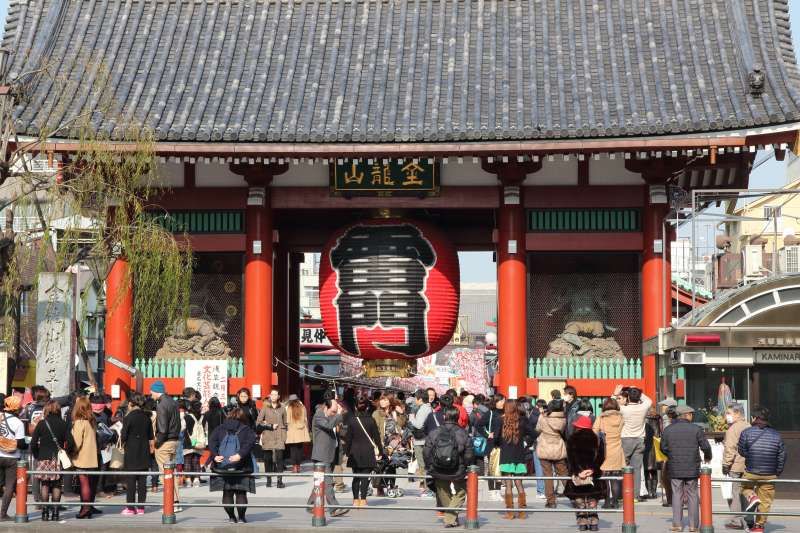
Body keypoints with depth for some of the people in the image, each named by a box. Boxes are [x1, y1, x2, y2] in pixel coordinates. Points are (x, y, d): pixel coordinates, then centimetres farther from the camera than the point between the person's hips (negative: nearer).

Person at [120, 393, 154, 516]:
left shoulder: (128, 418, -11)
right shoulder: (146, 417, 4)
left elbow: (124, 436, -11)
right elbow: (151, 437, 6)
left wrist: (123, 443, 8)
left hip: (131, 452, -5)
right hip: (144, 453, 5)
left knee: (131, 480, 0)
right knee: (142, 480, 7)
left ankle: (130, 507, 0)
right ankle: (140, 507, 9)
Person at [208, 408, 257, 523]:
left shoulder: (220, 429, 11)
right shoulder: (246, 430, 4)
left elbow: (211, 441, -3)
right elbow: (250, 442, -15)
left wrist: (215, 456, -11)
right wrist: (240, 455, -22)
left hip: (222, 465, 2)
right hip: (240, 466, -2)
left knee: (227, 493, 10)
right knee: (241, 493, 5)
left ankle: (231, 517, 12)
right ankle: (241, 517, 6)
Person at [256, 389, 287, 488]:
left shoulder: (282, 409, 10)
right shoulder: (265, 408, 5)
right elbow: (258, 423, 2)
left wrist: (284, 437, 7)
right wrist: (271, 426, -5)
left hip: (279, 438, 0)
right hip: (268, 438, 0)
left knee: (279, 458, -10)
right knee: (268, 459, 0)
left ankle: (280, 481, -12)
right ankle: (268, 480, 9)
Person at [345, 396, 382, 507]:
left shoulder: (351, 420, -3)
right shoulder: (371, 420, -5)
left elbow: (348, 438, 0)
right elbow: (377, 436, 0)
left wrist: (347, 451, 8)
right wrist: (379, 450, 9)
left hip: (355, 452, 1)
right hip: (368, 452, -1)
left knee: (356, 476, 10)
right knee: (365, 476, 1)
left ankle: (356, 500, 9)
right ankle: (363, 500, -2)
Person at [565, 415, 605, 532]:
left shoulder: (571, 440, 0)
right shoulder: (596, 439, 6)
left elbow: (570, 459, -6)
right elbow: (601, 458, 0)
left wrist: (577, 473, -9)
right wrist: (594, 470, -5)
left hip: (577, 475, -2)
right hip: (593, 475, 2)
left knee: (579, 500, 4)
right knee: (592, 500, 8)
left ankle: (582, 522, -2)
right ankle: (593, 522, 0)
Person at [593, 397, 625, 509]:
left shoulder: (600, 419, -5)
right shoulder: (620, 418, 0)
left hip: (604, 452, -2)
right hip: (617, 453, 2)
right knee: (616, 479, 6)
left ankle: (607, 502, 5)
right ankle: (615, 502, 5)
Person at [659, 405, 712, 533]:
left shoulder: (668, 430, 0)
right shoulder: (696, 429, -6)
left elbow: (663, 448, 6)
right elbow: (705, 446, -5)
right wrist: (707, 457, 16)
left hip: (675, 469, 1)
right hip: (692, 469, -1)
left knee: (677, 495, 6)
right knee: (692, 495, 7)